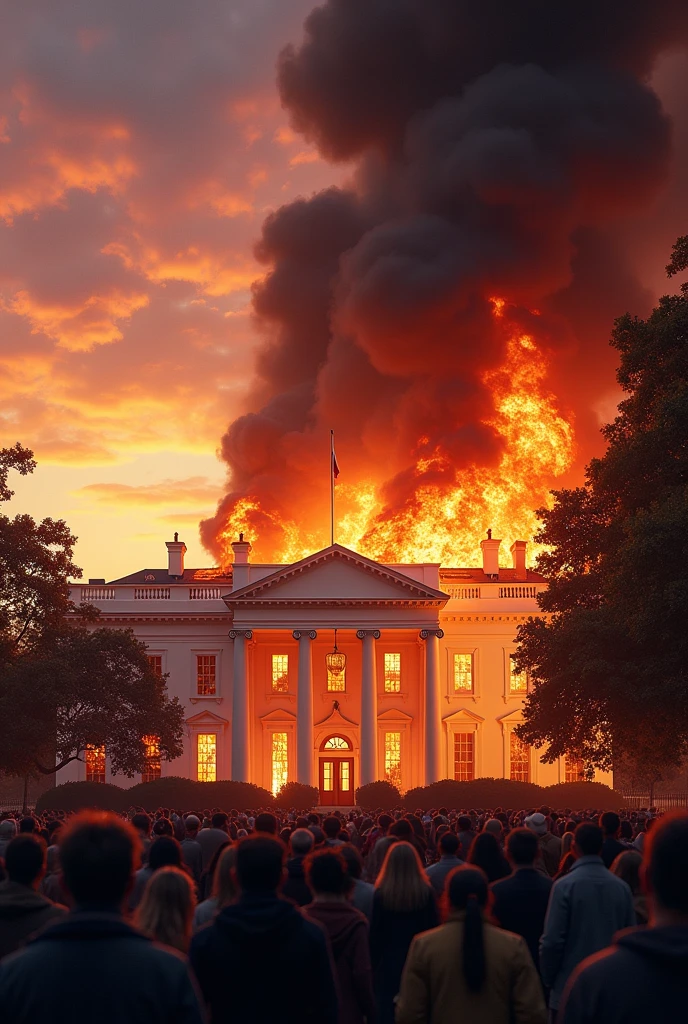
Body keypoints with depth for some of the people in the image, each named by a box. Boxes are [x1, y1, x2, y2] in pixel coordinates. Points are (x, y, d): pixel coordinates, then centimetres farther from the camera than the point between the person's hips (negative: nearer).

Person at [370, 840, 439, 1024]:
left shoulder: (381, 893, -11)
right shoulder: (426, 891, -7)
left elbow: (375, 932, -6)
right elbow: (434, 928, 0)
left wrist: (373, 964, 4)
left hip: (388, 962, -1)